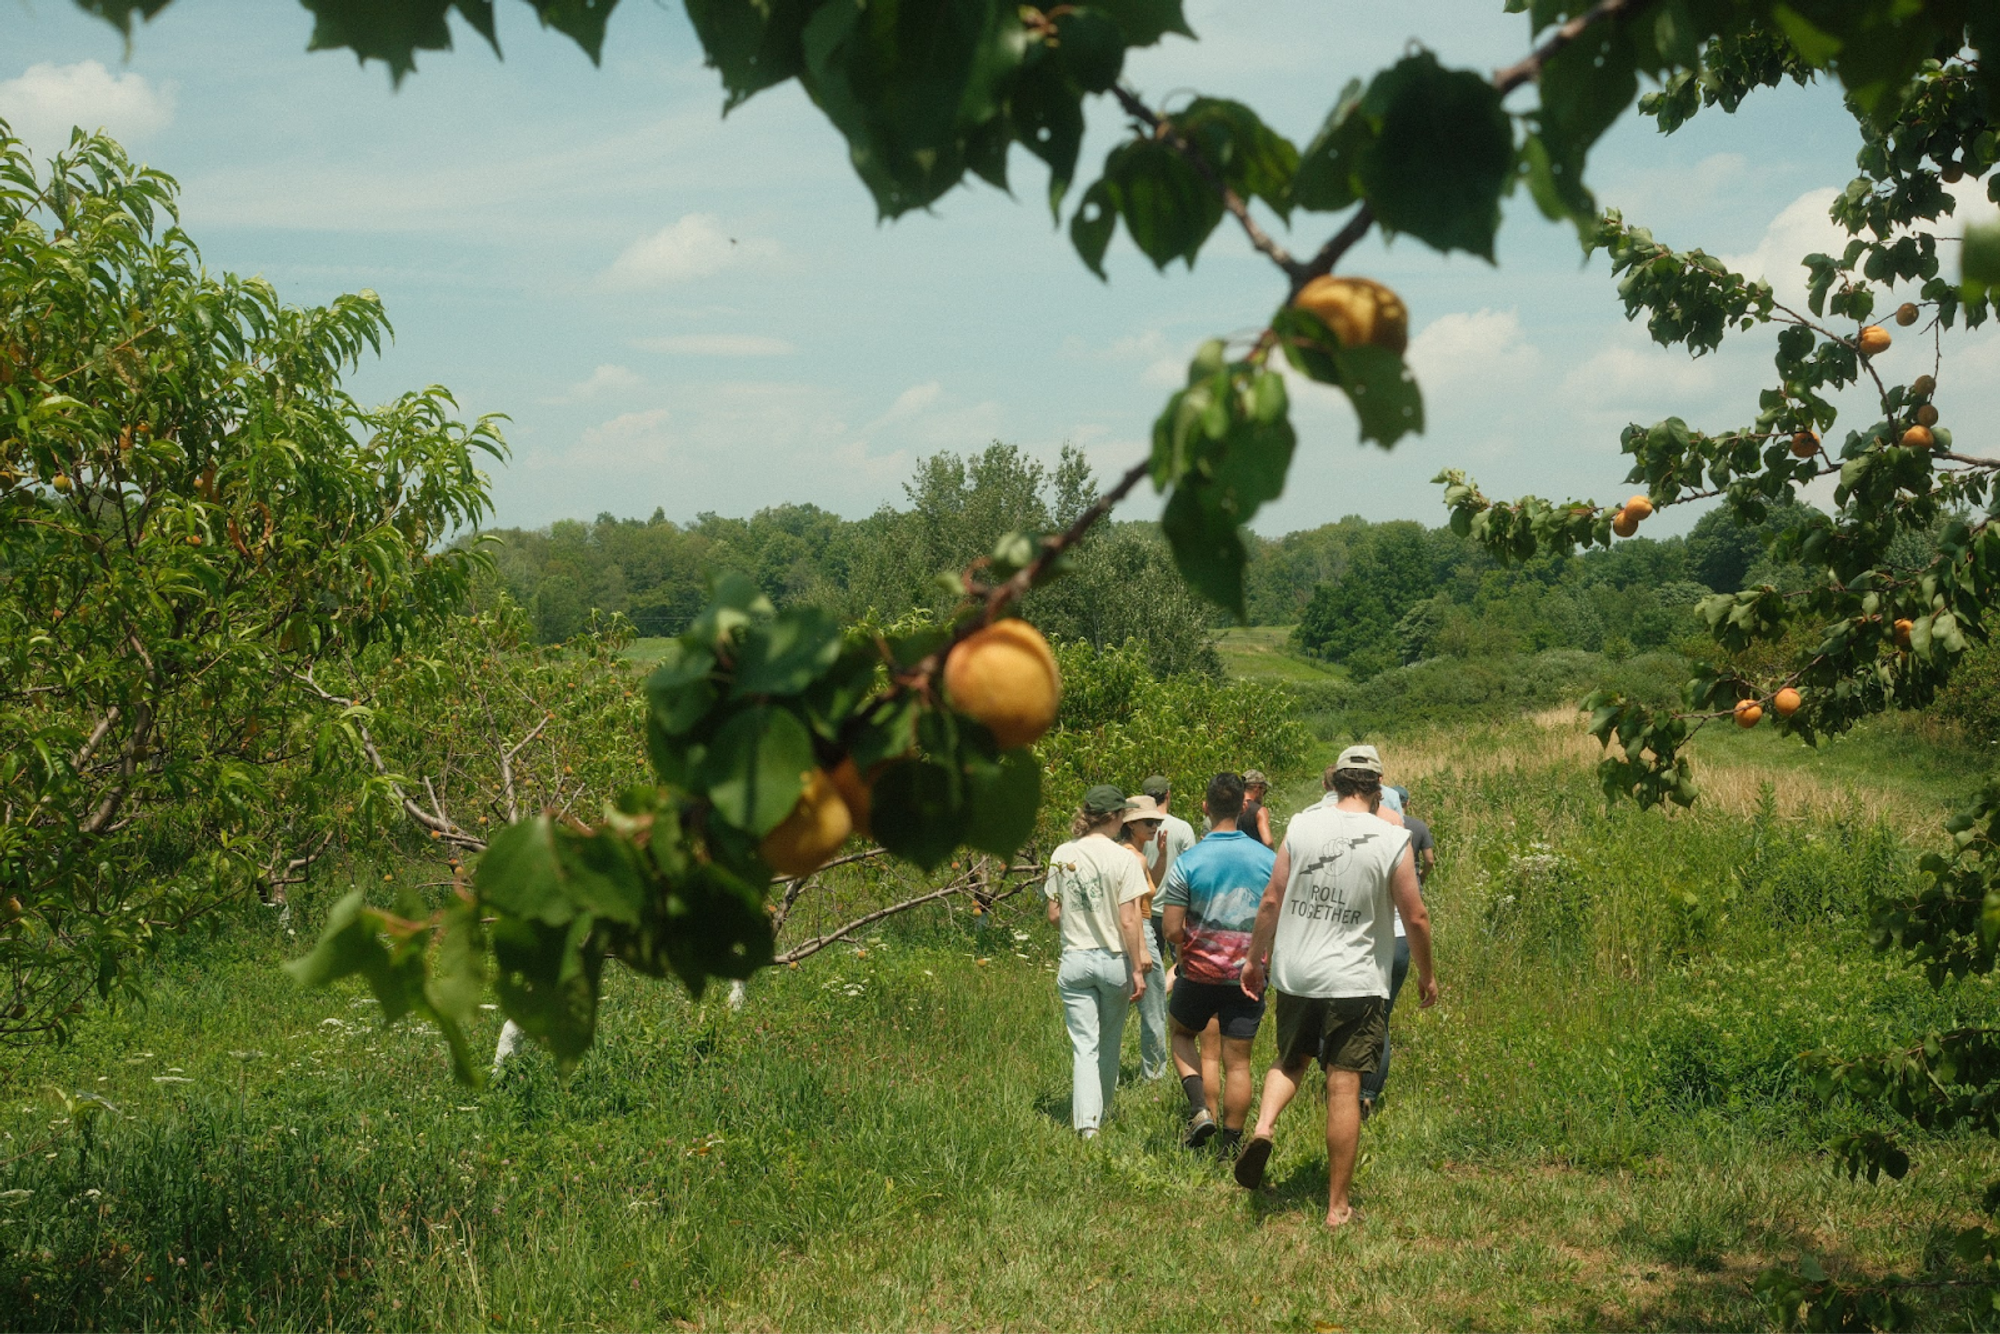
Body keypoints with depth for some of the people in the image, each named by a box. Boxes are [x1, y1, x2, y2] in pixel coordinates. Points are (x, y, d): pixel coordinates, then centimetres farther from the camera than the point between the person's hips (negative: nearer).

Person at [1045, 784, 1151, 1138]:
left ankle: (1087, 1122, -11)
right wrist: (1137, 969, -7)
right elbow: (1128, 921, -13)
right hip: (1114, 960, -2)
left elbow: (1054, 914, 4)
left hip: (1074, 961, 2)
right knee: (1110, 1045, 18)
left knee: (1084, 1047, 2)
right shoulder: (1124, 859, -11)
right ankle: (1102, 1112, 32)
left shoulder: (1062, 855, 0)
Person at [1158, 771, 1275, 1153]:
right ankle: (1232, 1146, 13)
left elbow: (1172, 930, -11)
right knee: (1237, 1063, 8)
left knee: (1182, 1035, 24)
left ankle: (1199, 1108, 5)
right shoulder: (1270, 860, -4)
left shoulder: (1187, 862, -12)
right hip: (1248, 975, 1)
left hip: (1200, 972, -1)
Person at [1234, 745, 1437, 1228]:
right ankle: (1338, 1206, 9)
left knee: (1289, 1061, 23)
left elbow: (1272, 901, 3)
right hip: (1355, 982, -2)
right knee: (1344, 1088, 3)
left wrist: (1254, 958, 16)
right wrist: (1426, 975, 14)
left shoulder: (1301, 826, -1)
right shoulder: (1392, 841, -8)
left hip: (1294, 974, 3)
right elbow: (1415, 918, -2)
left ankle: (1264, 1124, -6)